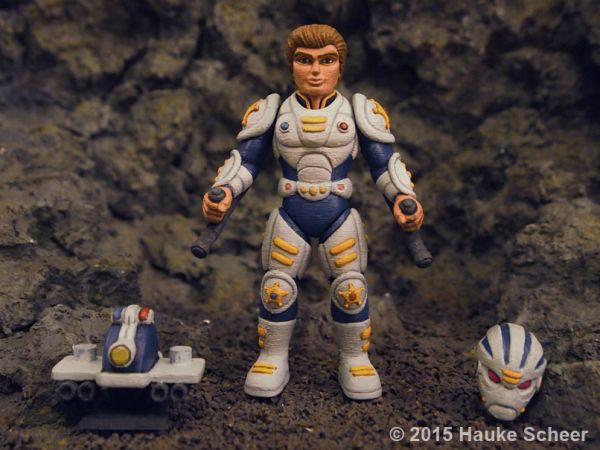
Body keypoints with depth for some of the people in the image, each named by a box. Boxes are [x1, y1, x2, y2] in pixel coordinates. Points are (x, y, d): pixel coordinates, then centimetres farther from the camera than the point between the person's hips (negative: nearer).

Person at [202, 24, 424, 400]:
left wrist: (404, 199, -18)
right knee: (277, 287, 2)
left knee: (351, 288, 1)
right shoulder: (272, 111, -1)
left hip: (340, 218, 0)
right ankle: (274, 358, 20)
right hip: (291, 219, 1)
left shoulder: (358, 111, -1)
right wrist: (223, 193, -18)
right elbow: (245, 160, 0)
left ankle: (355, 359, 21)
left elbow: (386, 163, 0)